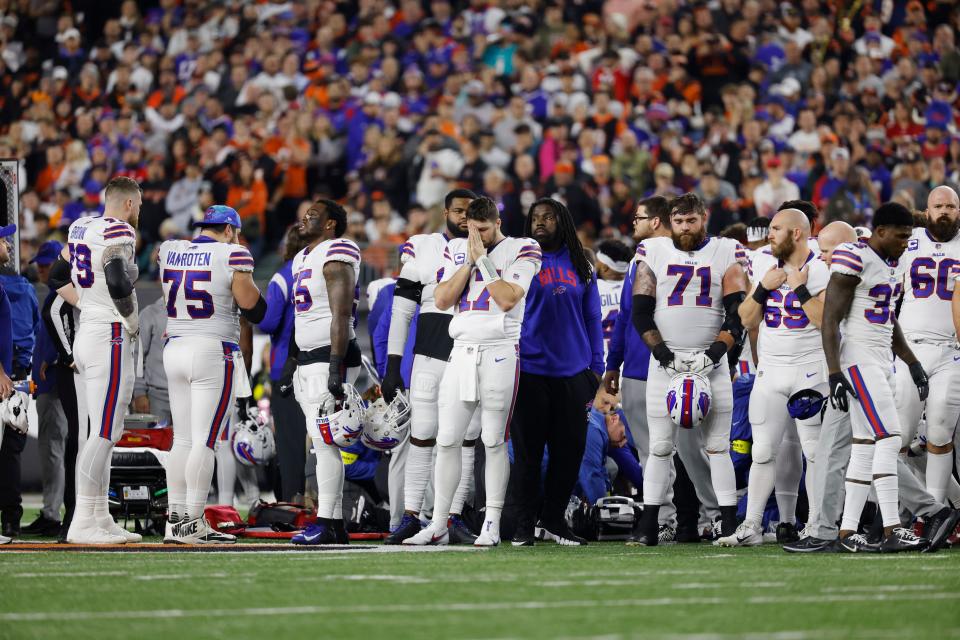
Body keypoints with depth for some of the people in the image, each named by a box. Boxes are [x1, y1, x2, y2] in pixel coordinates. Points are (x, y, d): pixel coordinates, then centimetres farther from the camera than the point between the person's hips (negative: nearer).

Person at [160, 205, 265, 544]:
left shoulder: (170, 251, 7)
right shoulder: (231, 255, -9)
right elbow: (253, 309, -6)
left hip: (175, 350, 6)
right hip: (213, 353, -6)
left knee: (183, 439, 11)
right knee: (205, 441, -5)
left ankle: (175, 518, 11)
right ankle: (193, 524, -8)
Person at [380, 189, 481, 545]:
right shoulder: (422, 249, 4)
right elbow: (401, 312, 4)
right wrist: (392, 366, -1)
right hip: (430, 356, -1)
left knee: (466, 439, 2)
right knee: (422, 436, -1)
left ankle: (454, 518, 7)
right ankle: (411, 516, 4)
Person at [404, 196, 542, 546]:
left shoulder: (520, 250, -1)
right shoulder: (456, 249, 13)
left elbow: (508, 300, -14)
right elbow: (442, 301, 2)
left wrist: (483, 258, -10)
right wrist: (470, 261, -4)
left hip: (500, 353, -4)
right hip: (462, 351, 4)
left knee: (494, 441, -3)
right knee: (447, 440, 1)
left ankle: (491, 526, 1)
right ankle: (438, 526, 5)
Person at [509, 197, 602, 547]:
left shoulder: (580, 268, 11)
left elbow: (592, 319, 14)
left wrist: (596, 367, 8)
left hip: (572, 372, 3)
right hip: (530, 370, -3)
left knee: (570, 450, 5)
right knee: (528, 452, 1)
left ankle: (553, 519, 17)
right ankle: (525, 525, 9)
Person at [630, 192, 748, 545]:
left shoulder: (726, 252, 3)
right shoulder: (653, 252, 5)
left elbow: (737, 312, -2)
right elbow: (641, 312, 2)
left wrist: (715, 353, -13)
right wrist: (664, 355, -9)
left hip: (711, 360, -1)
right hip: (665, 360, 1)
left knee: (718, 446, -3)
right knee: (660, 446, 0)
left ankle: (730, 525, -3)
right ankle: (648, 527, 2)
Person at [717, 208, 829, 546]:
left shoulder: (821, 270, -8)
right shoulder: (765, 263, 8)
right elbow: (748, 321, 9)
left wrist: (800, 289, -17)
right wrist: (763, 287, -5)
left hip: (810, 369, -5)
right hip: (770, 370, 5)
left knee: (815, 449, -4)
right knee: (764, 451, 4)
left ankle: (816, 526, 1)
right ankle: (751, 527, 5)